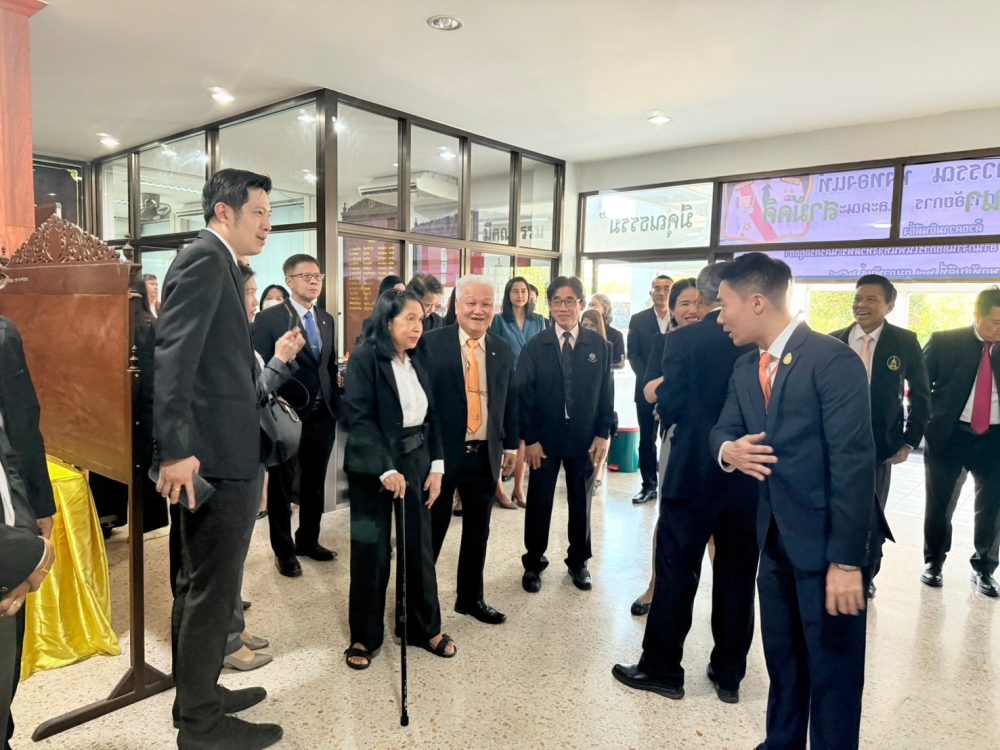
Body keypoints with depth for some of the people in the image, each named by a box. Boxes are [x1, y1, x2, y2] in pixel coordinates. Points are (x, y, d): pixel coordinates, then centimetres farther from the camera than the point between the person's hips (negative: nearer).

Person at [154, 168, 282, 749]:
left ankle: (197, 694, 35)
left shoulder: (219, 264, 18)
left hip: (229, 451, 11)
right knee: (214, 588, 1)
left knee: (201, 585, 20)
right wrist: (176, 450, -28)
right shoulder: (205, 259, -12)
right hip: (217, 455, -11)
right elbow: (174, 354, -23)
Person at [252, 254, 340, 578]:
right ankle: (283, 549, 25)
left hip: (322, 414, 6)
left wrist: (337, 404, 9)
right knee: (282, 484, 10)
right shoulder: (269, 318, -9)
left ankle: (308, 540, 34)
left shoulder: (327, 319, 10)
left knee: (314, 482, 16)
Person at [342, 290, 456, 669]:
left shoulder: (417, 363, 9)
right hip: (374, 467, -5)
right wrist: (386, 469, -21)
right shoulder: (364, 359, -10)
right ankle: (365, 636, 22)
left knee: (419, 546, 12)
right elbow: (359, 418, -17)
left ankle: (425, 627, 28)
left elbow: (431, 417, 10)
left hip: (415, 464, 6)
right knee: (371, 551, 5)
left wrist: (436, 466, 2)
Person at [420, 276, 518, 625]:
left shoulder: (503, 350, 7)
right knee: (430, 530, 8)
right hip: (441, 451, -4)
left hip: (485, 455, 5)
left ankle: (471, 598, 34)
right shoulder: (431, 343, -8)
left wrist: (510, 445, 11)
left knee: (477, 531, 16)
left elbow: (510, 401, 13)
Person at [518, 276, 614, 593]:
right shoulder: (536, 346, -4)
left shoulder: (598, 346, -1)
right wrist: (529, 438, -10)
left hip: (584, 438, 1)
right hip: (544, 438, -1)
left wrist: (603, 434, -4)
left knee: (581, 502, 14)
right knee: (539, 502, 10)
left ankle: (578, 561, 33)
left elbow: (606, 393, 2)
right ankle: (533, 563, 27)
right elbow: (523, 394, -5)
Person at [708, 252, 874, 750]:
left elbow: (854, 462, -20)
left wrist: (847, 559, -21)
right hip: (775, 539, 7)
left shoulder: (831, 359, -17)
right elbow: (722, 428, 10)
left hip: (825, 542, -7)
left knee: (832, 671, 9)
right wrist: (728, 449, -16)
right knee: (782, 661, 21)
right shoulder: (744, 369, 8)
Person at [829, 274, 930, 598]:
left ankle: (866, 576, 32)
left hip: (879, 444, -1)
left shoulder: (905, 342, -4)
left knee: (872, 515, 12)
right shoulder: (834, 340, 0)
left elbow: (920, 395, 2)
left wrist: (910, 441, -2)